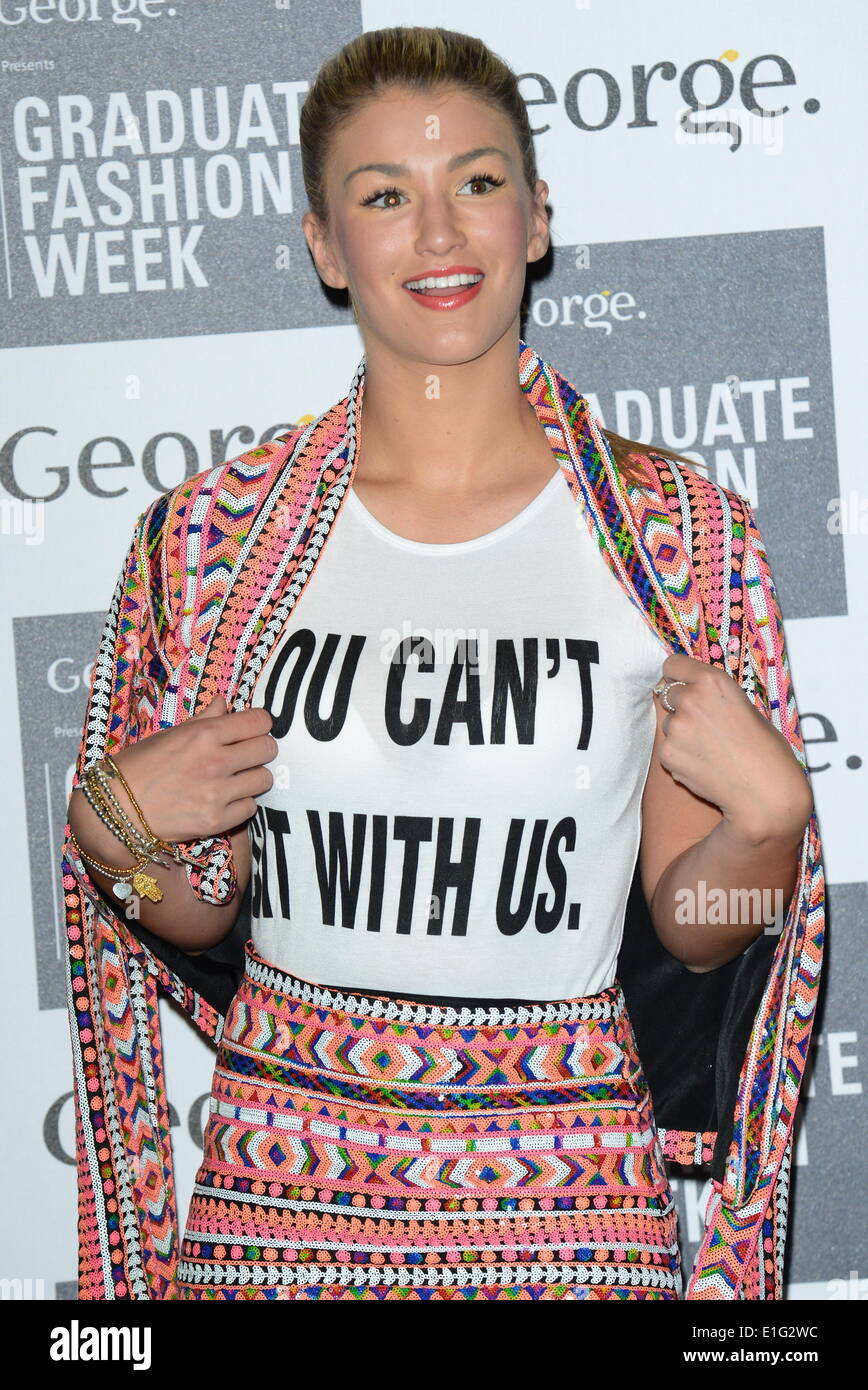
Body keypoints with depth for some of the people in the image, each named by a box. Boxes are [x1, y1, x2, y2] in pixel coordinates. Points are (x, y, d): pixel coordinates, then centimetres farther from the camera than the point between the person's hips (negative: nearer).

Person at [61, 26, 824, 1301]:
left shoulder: (678, 533, -4)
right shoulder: (210, 537, -1)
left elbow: (688, 931, 2)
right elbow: (201, 919, 9)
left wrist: (766, 816, -15)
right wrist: (117, 834, -9)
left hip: (569, 1198, -1)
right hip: (284, 1191, 1)